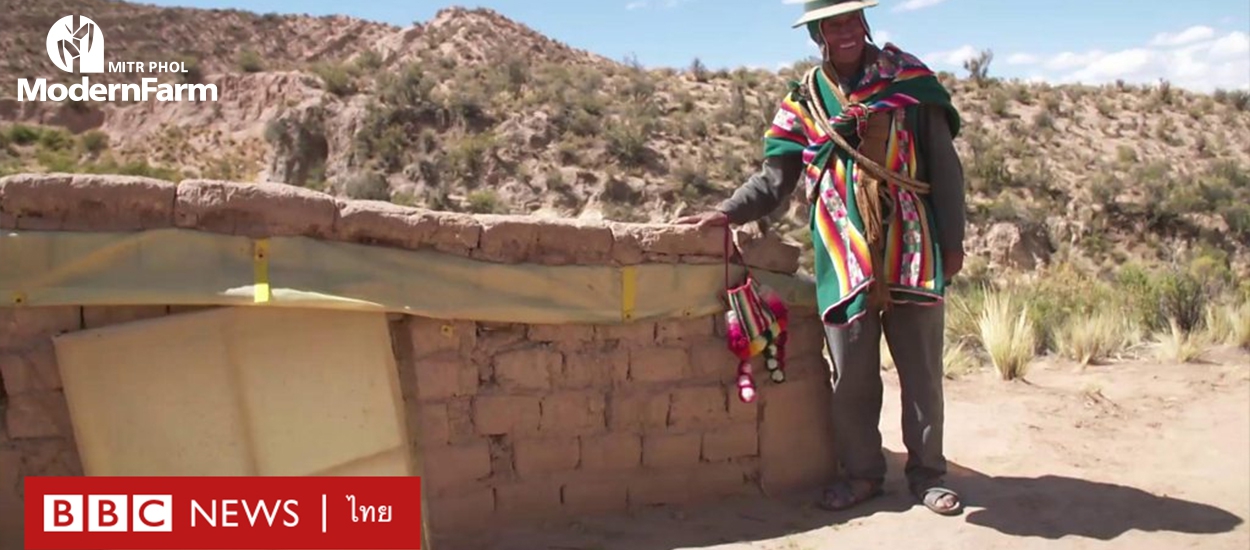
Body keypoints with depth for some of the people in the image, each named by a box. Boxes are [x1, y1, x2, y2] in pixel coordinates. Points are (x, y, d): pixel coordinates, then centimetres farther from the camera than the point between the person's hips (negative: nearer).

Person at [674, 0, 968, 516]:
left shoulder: (910, 80, 4)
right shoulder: (804, 99, 8)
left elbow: (944, 167, 4)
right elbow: (775, 178, 6)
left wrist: (952, 239, -1)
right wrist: (728, 211, -9)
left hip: (912, 252, -1)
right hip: (844, 258, 1)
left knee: (921, 371, 7)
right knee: (851, 377, 6)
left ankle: (927, 472, 22)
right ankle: (862, 472, 22)